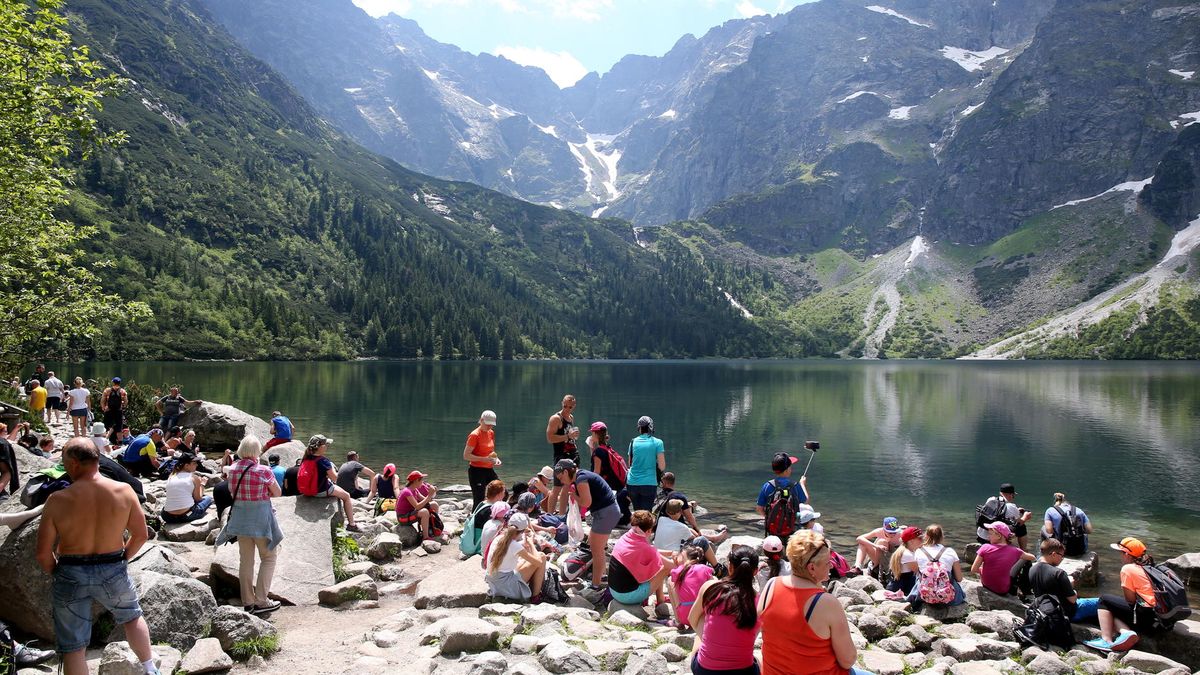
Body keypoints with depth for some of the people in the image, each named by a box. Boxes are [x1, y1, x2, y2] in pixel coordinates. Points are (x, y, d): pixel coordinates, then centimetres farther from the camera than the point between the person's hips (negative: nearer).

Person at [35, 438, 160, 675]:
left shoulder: (58, 500, -14)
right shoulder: (124, 491, -10)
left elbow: (43, 553, -10)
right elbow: (141, 535, -4)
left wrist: (56, 573, 9)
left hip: (70, 574, -1)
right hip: (113, 571, 2)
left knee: (73, 646, 13)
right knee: (132, 616, 29)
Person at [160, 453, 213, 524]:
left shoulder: (171, 476, 12)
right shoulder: (194, 477, -2)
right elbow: (198, 499, 5)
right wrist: (202, 484, 21)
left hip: (167, 517, 5)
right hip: (185, 516, -5)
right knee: (208, 499, 21)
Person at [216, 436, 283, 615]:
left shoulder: (232, 469, -1)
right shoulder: (263, 471, -17)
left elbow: (232, 492, 13)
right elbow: (278, 493, -5)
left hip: (240, 517, 5)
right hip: (260, 517, -5)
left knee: (245, 560, 13)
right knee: (268, 558, 7)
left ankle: (248, 602, 18)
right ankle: (261, 601, 2)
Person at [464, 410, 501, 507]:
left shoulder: (491, 433, 8)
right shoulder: (475, 435, -13)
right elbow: (466, 456, -17)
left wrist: (496, 458, 1)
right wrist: (485, 459, -24)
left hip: (489, 470, 7)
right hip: (476, 470, -7)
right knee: (478, 501, -6)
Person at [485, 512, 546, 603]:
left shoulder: (498, 538, 0)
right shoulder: (515, 546, -21)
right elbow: (539, 562, -14)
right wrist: (531, 543, -1)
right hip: (507, 588, -8)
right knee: (542, 557, -2)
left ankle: (533, 590, 28)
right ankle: (535, 596, 7)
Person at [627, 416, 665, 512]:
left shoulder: (633, 442, 6)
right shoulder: (657, 443, -1)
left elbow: (630, 464, 11)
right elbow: (662, 467, -5)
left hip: (632, 483, 3)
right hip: (648, 484, -3)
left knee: (637, 513, 17)